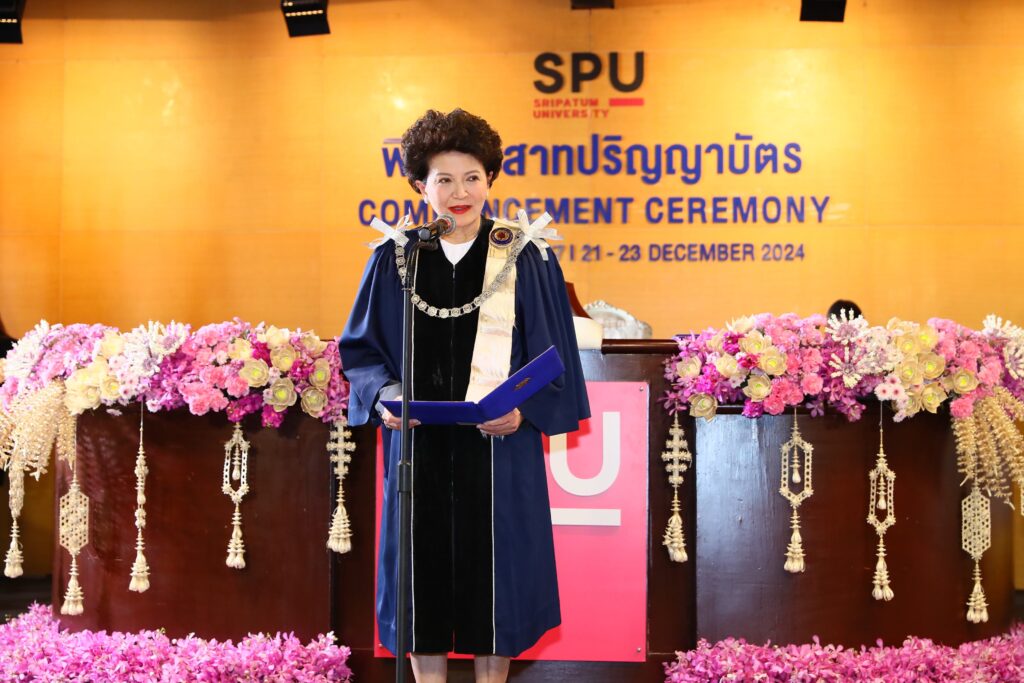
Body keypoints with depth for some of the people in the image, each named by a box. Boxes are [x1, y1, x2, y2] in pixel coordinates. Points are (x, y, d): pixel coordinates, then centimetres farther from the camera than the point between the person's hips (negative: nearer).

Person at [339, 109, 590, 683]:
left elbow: (551, 354, 2)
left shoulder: (525, 259, 0)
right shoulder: (395, 259, 4)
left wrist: (523, 410, -14)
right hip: (418, 444, 2)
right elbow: (361, 346, 8)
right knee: (425, 567, 7)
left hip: (498, 443, -1)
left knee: (495, 566, 6)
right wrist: (384, 394, -11)